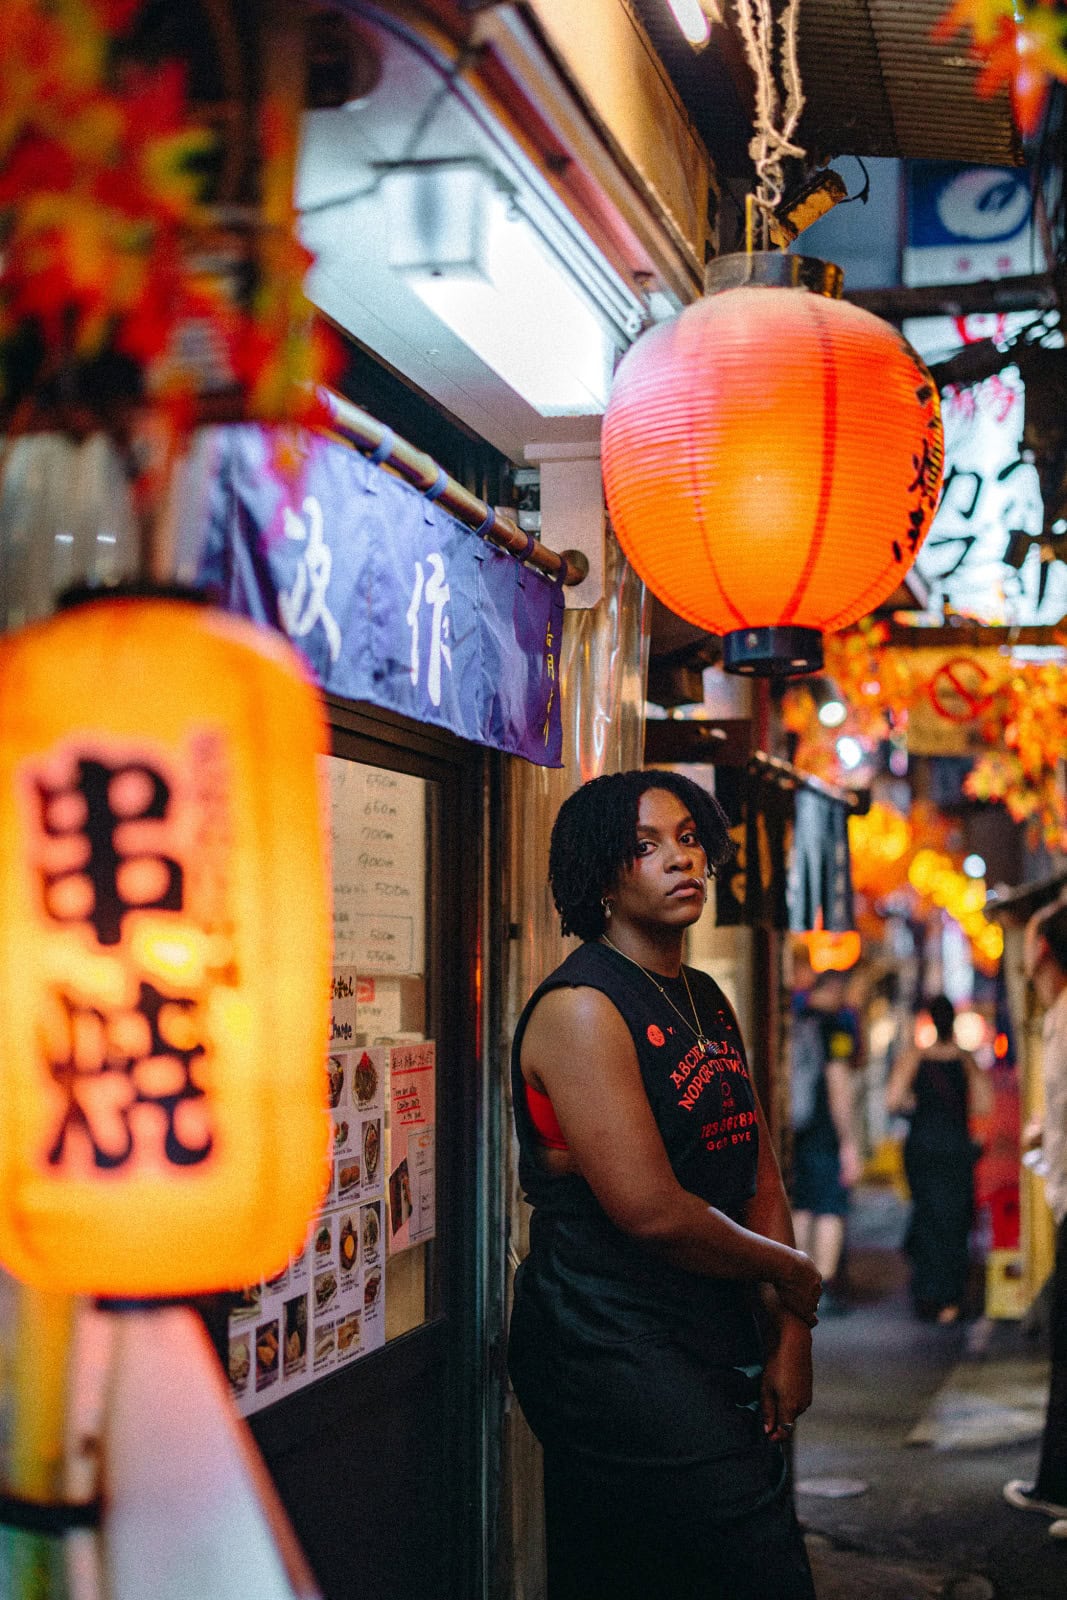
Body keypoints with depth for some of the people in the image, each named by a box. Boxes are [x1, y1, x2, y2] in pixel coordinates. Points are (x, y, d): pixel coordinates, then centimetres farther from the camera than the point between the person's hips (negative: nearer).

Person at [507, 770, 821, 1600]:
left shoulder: (709, 1002, 15)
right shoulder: (581, 1007, -13)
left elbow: (761, 1179, 14)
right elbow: (650, 1212, -19)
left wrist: (789, 1336, 4)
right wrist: (792, 1275, -5)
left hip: (717, 1343, 8)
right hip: (613, 1347, -8)